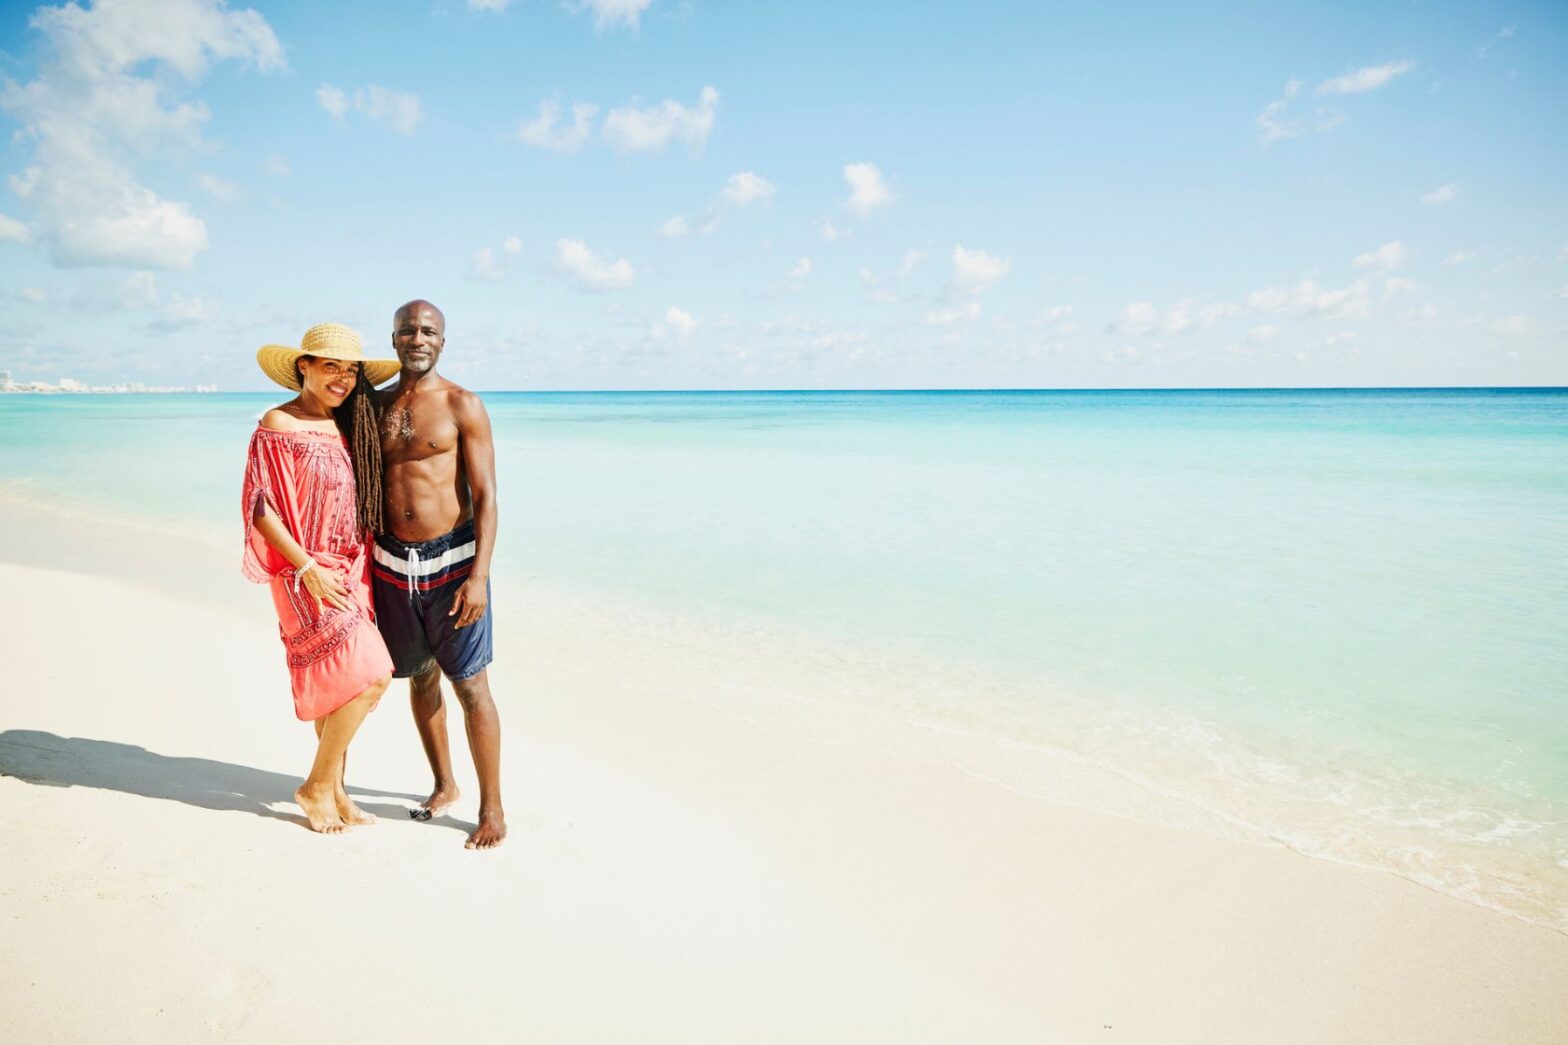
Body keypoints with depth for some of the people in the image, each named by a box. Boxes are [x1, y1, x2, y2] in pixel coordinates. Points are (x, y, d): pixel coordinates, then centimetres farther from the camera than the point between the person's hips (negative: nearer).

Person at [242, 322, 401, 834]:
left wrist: (362, 570, 11)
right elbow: (260, 507, -12)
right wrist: (307, 568, -16)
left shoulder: (347, 427, 12)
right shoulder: (278, 425, -8)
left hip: (349, 572, 7)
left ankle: (334, 792, 23)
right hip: (306, 574, -7)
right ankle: (317, 787, 5)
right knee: (368, 677, -13)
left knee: (337, 684, 10)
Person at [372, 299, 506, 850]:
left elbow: (486, 496, -10)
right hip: (391, 563, 5)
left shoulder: (462, 406, -5)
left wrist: (479, 576, -18)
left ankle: (492, 808, 10)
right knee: (419, 677, 15)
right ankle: (444, 785, 34)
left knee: (470, 685, -2)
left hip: (450, 561, -5)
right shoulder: (376, 405, 10)